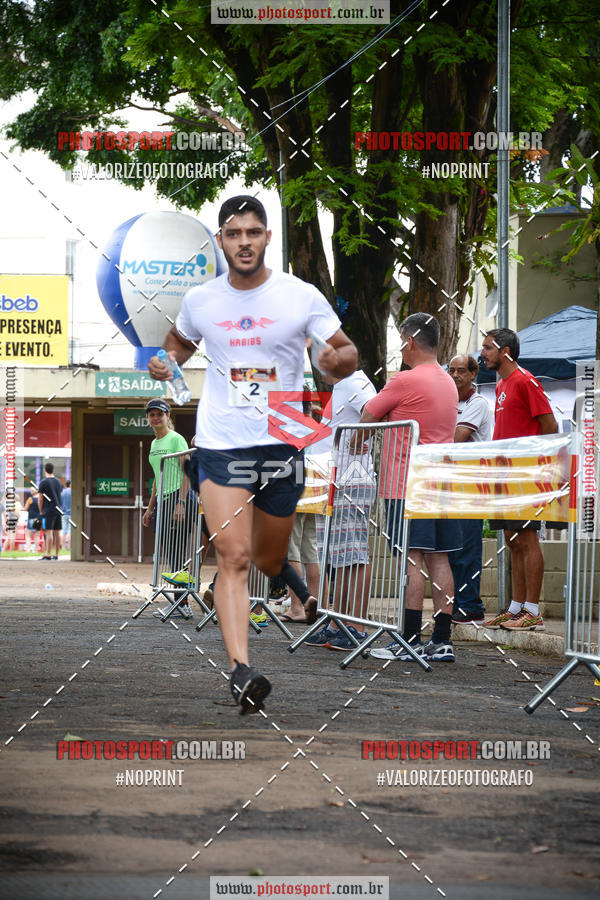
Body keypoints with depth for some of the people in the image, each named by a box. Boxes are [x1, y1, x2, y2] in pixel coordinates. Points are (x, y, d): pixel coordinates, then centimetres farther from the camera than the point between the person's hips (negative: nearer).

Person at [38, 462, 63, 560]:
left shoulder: (43, 482, -8)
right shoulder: (58, 482, 11)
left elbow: (40, 499, -8)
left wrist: (41, 511, 3)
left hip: (48, 512, -6)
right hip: (58, 511, 6)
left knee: (48, 533, -9)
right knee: (56, 533, 8)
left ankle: (48, 554, -14)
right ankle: (56, 554, 10)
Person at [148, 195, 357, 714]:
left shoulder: (301, 297, -3)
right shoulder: (201, 300, 3)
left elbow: (349, 354, 2)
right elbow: (181, 342, 24)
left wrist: (338, 358, -22)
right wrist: (166, 361, 1)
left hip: (283, 443, 1)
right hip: (221, 443, -1)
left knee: (269, 561, 15)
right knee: (234, 558, -16)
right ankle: (241, 671, -22)